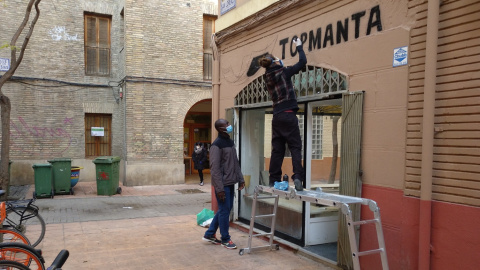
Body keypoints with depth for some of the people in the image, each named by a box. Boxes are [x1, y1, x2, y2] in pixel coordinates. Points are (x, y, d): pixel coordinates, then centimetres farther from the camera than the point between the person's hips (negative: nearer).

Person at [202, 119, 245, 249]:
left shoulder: (230, 142, 11)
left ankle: (209, 234, 29)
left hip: (230, 183, 9)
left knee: (225, 209, 16)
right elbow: (214, 168, -18)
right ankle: (225, 239, 17)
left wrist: (240, 179, 14)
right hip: (223, 184, -9)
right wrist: (219, 188, -20)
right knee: (224, 211, 1)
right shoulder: (216, 145, -16)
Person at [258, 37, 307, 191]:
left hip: (277, 116, 6)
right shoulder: (283, 72, -4)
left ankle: (274, 181, 8)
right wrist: (299, 47, 15)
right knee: (295, 147, -4)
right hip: (288, 115, -6)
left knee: (277, 149, 8)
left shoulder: (268, 77, 11)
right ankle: (298, 177, -16)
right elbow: (302, 62, 2)